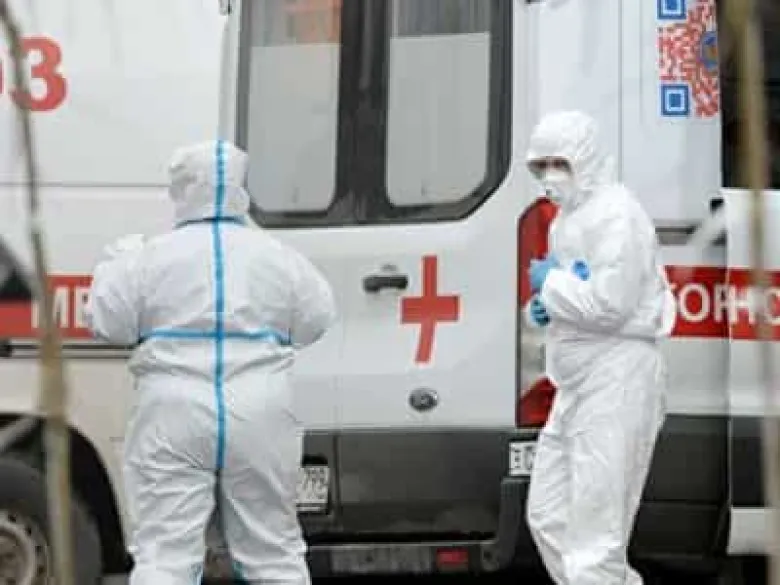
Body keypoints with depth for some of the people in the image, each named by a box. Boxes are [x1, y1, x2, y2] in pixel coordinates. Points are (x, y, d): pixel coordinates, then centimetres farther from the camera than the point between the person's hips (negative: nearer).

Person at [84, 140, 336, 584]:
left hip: (174, 418, -2)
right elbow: (316, 323, 9)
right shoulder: (278, 256, 7)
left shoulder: (151, 255, 1)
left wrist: (118, 262, 17)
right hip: (260, 419, 2)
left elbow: (108, 323, 1)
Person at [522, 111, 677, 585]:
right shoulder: (568, 218, 18)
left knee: (594, 529, -11)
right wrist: (543, 307, 5)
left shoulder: (616, 214, -13)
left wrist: (549, 282, -9)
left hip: (617, 381, -11)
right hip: (578, 385, 11)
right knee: (548, 515, 14)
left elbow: (609, 303, -22)